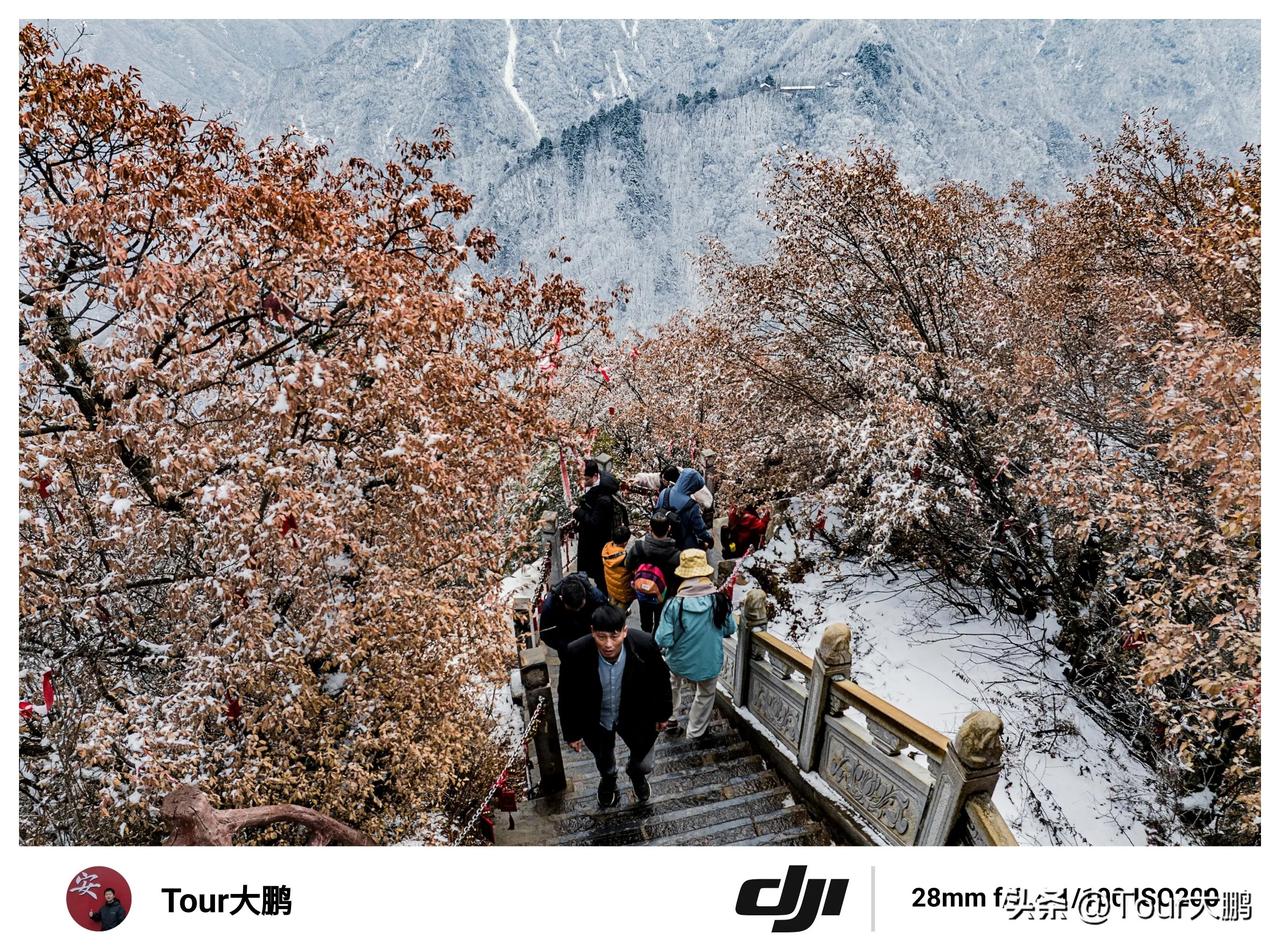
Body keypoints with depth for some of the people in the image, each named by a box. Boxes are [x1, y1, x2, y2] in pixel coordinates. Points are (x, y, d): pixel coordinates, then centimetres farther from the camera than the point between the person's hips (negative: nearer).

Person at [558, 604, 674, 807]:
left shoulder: (645, 645, -32)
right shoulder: (575, 654, -34)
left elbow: (661, 681, -12)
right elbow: (567, 696, -16)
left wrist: (663, 714, 0)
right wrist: (571, 732, -6)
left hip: (636, 716, 0)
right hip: (595, 721, 0)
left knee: (644, 764, 18)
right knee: (603, 761, 28)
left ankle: (636, 774, 57)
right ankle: (608, 779, 66)